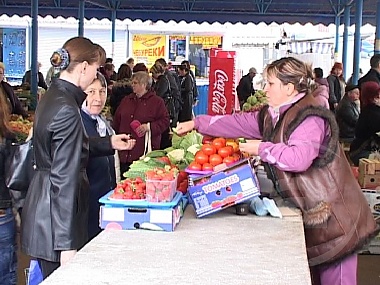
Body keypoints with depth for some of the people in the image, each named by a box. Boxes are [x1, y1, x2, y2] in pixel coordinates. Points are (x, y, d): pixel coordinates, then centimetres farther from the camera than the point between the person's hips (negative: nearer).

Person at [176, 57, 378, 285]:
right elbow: (238, 123, 16)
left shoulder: (309, 117, -19)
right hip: (308, 209, 9)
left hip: (332, 212, -9)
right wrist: (197, 123, 15)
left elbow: (299, 158, -32)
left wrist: (262, 149, -19)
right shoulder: (273, 116, 11)